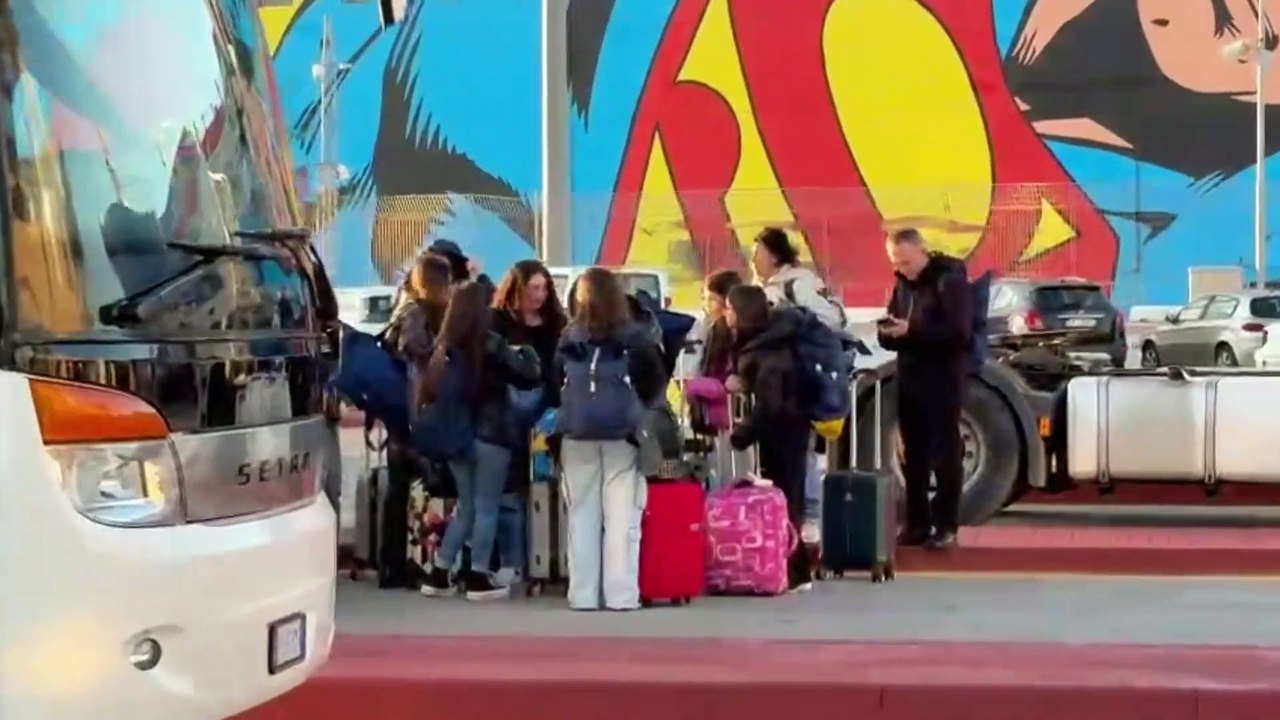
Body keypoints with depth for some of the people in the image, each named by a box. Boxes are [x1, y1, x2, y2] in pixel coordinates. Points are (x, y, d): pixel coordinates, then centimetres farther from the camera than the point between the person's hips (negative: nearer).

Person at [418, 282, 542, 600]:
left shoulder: (443, 345, 5)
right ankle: (478, 577, 6)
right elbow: (529, 375, -10)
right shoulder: (490, 343, -12)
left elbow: (429, 388, 8)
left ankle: (439, 574, 14)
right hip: (488, 435, -6)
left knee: (466, 506, 16)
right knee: (486, 507, 4)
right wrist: (528, 353, 8)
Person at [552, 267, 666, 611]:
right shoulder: (636, 336, -3)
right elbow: (656, 384, 0)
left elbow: (554, 387, 2)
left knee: (582, 517, 8)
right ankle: (621, 594, -2)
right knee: (622, 517, 0)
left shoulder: (569, 338, 0)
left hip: (578, 435, 2)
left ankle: (583, 594, 9)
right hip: (624, 434, -1)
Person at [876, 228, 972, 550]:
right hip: (909, 378, 7)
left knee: (945, 455, -3)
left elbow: (958, 331, -19)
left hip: (943, 379, -7)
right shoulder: (902, 284, 13)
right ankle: (917, 524, 14)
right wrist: (888, 331, -10)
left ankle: (946, 527, 1)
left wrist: (911, 331, -25)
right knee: (913, 456, 8)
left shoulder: (950, 279, -8)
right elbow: (891, 338, 14)